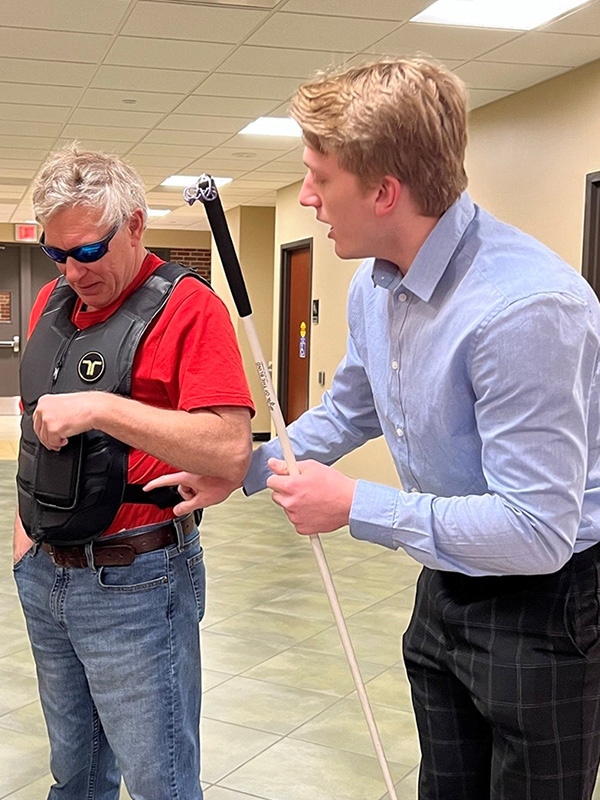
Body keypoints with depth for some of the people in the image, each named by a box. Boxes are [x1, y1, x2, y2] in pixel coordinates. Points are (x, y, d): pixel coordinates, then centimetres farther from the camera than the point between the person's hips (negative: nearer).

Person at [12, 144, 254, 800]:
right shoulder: (51, 303, 10)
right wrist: (27, 520, 14)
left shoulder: (187, 307, -13)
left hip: (134, 580, -7)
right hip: (42, 571, 7)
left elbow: (231, 452, -25)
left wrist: (102, 407, -28)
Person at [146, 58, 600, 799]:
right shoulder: (373, 285, -2)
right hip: (447, 588, 8)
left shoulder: (525, 306, -31)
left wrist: (355, 506, -23)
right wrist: (244, 471, 14)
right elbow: (349, 409, 18)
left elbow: (536, 531, -30)